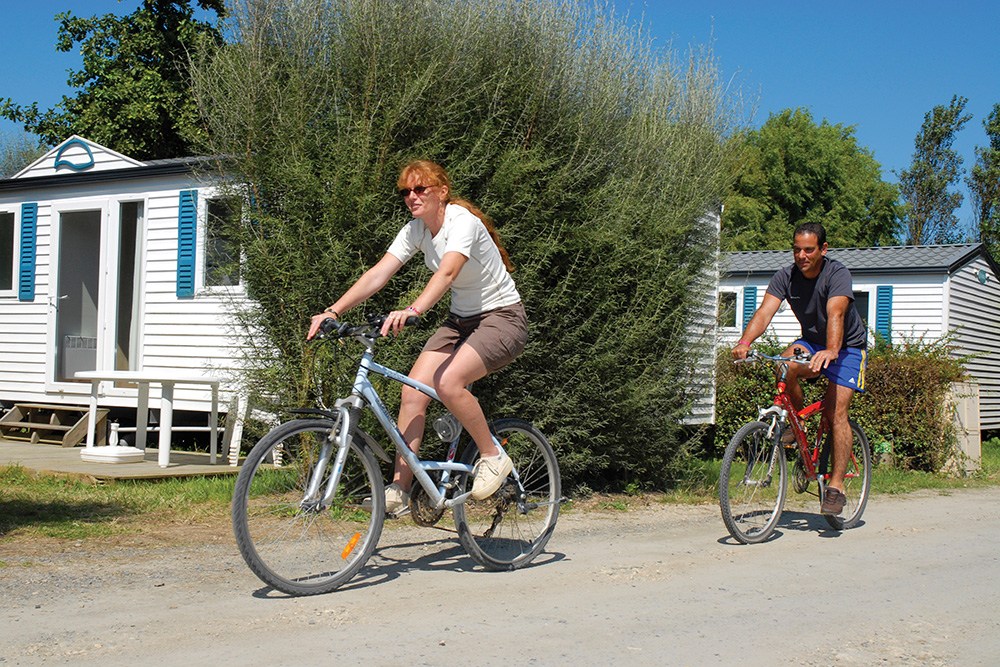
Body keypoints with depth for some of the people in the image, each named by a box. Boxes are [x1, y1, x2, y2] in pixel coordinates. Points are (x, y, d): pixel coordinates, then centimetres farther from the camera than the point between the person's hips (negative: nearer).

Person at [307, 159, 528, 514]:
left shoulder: (463, 221, -22)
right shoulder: (415, 230, -1)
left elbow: (447, 272, -40)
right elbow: (377, 274, -10)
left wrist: (413, 310, -57)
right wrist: (333, 311, -23)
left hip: (503, 318, -7)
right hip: (461, 319, 7)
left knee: (447, 382, -30)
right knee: (412, 392, -10)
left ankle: (493, 456, -8)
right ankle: (399, 489, -3)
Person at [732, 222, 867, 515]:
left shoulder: (837, 274, -24)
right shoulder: (786, 277, -12)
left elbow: (835, 314, -40)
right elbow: (765, 311, -25)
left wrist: (831, 350, -58)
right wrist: (745, 341, -43)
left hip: (848, 346, -4)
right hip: (811, 341, 4)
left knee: (835, 412, -18)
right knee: (785, 367, -30)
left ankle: (836, 486, -12)